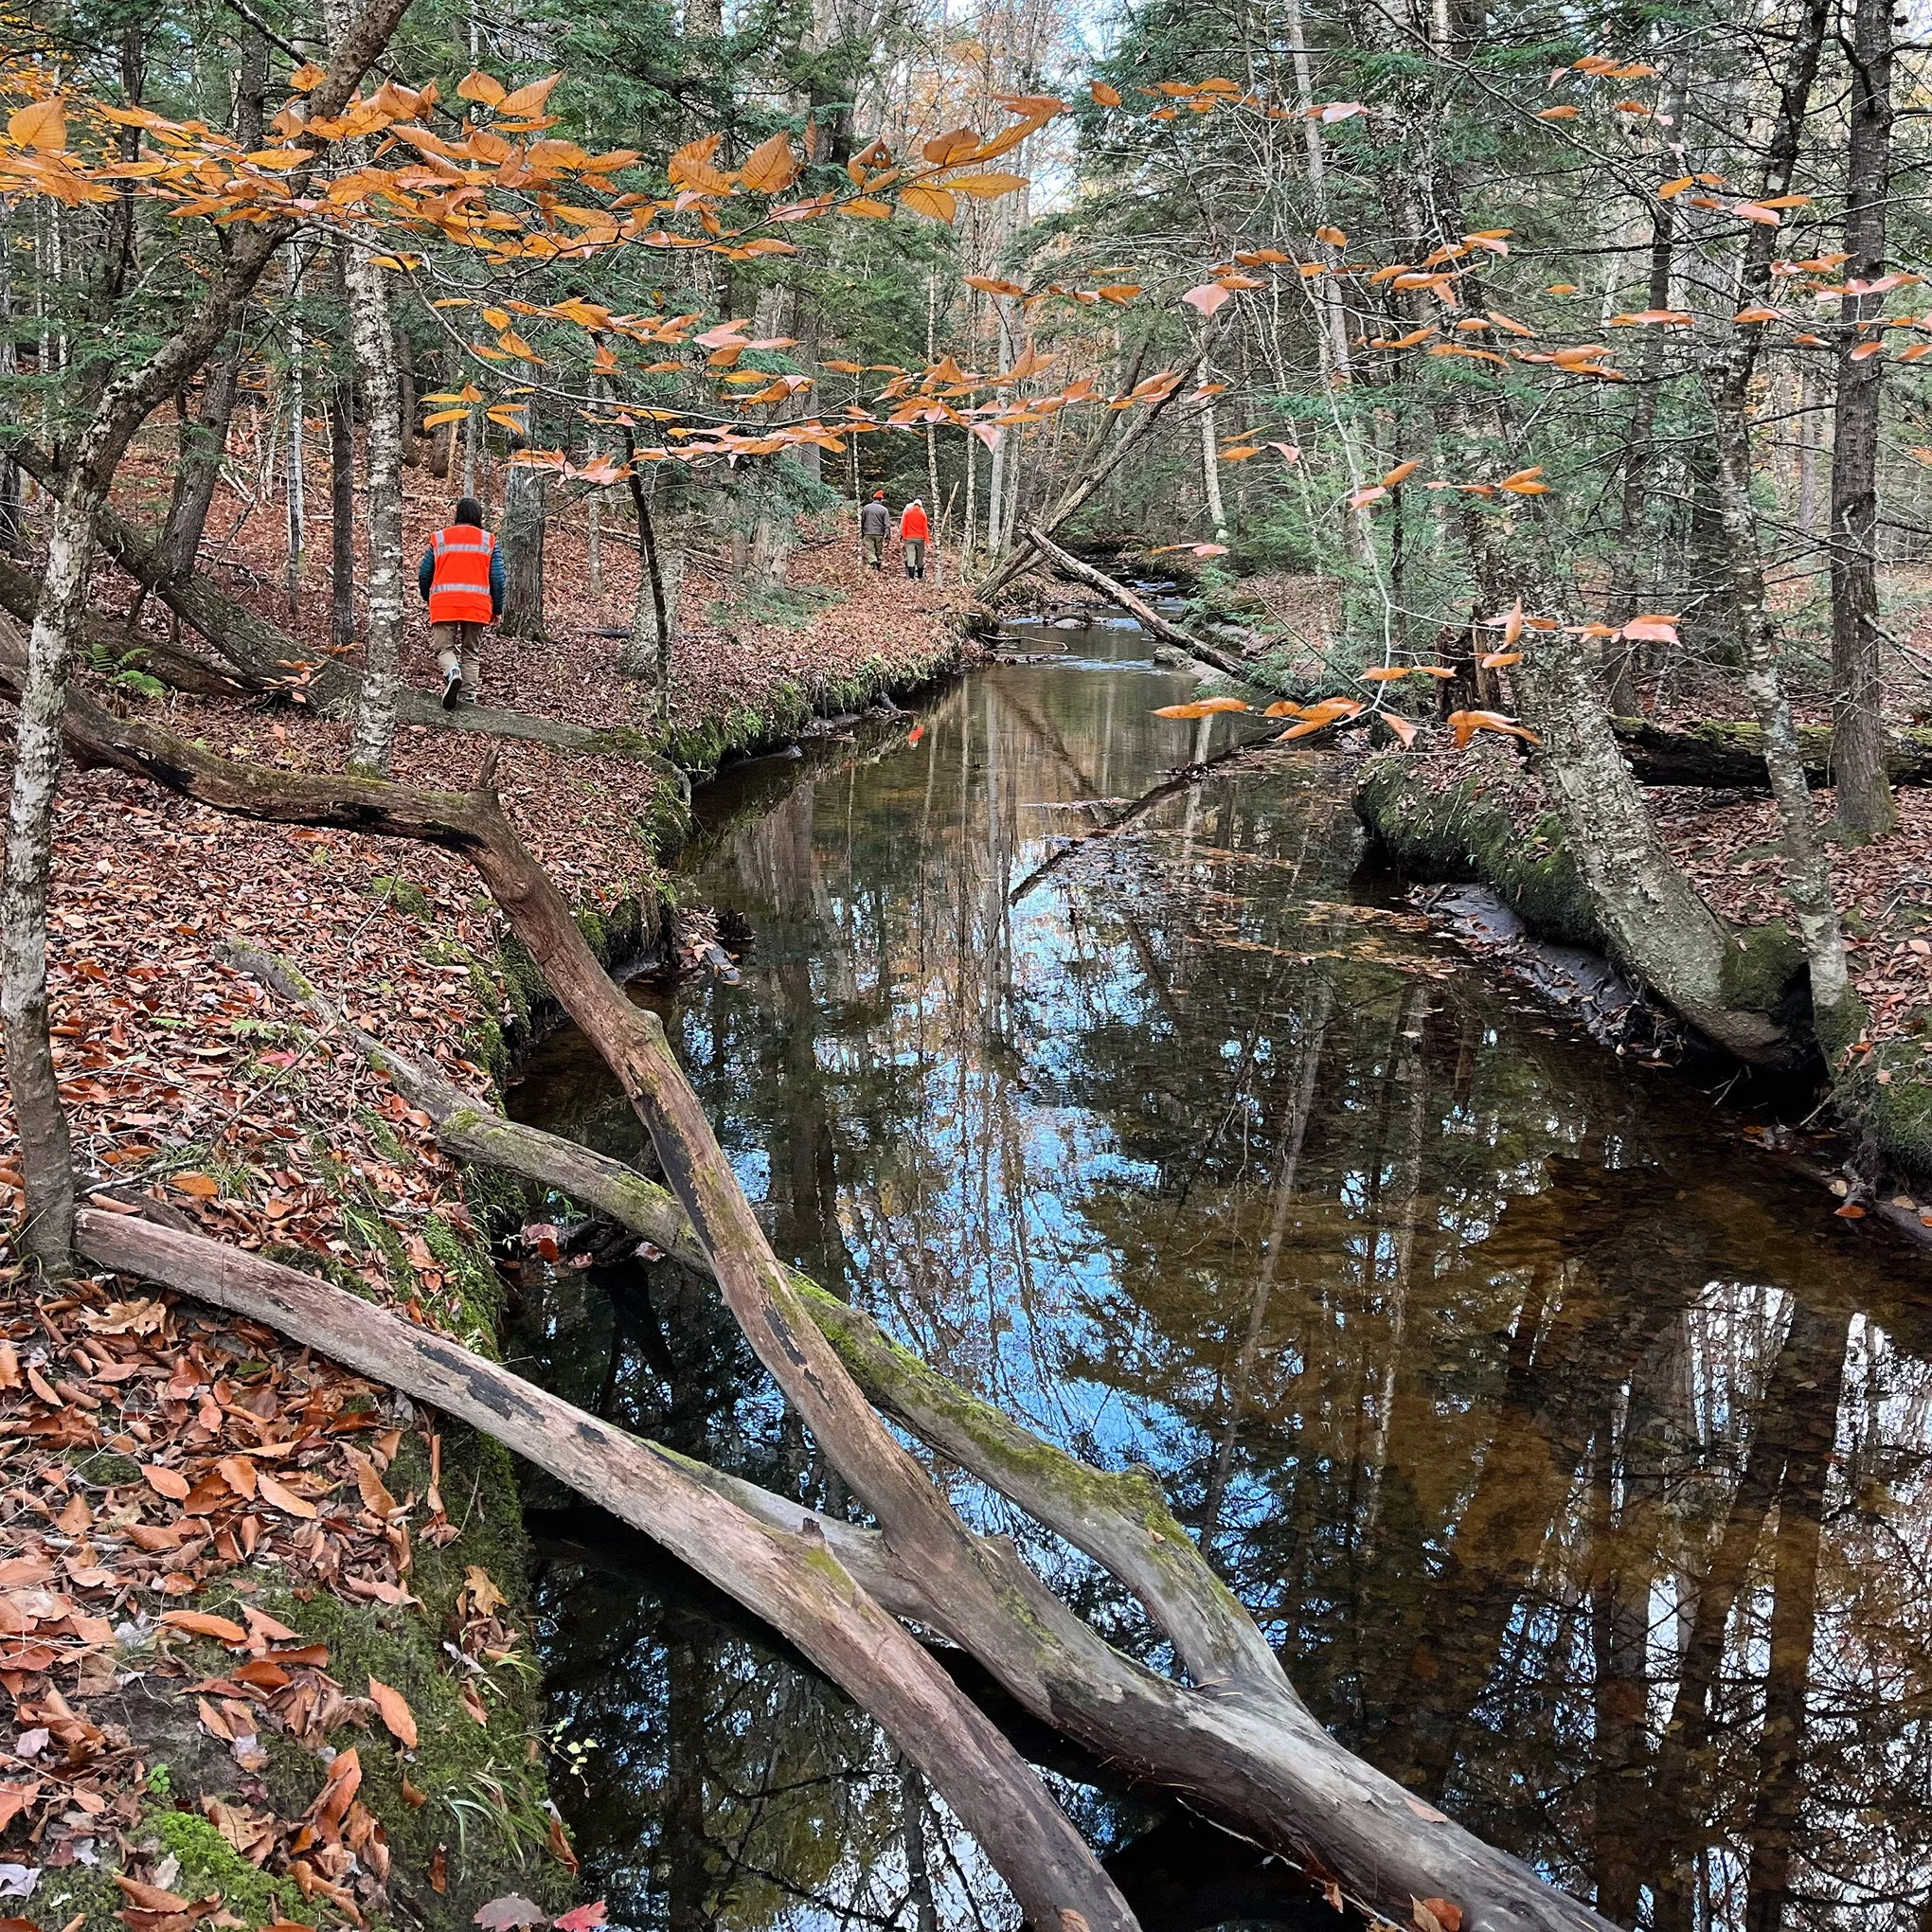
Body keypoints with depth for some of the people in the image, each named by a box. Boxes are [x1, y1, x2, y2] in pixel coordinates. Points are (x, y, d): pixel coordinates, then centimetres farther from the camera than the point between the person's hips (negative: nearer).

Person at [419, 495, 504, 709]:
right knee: (471, 653, 12)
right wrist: (497, 609, 14)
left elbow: (424, 574, 11)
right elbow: (498, 578, 4)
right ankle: (468, 695, 5)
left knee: (445, 648, 3)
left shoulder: (439, 539, 10)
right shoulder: (488, 541, 9)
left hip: (444, 605, -1)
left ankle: (452, 672, -27)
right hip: (478, 606, 1)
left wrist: (429, 600, 29)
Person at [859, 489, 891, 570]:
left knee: (869, 551, -4)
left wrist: (861, 533, 24)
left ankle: (873, 563, -26)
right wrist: (888, 536, -3)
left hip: (868, 534, 0)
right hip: (879, 534, 0)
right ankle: (879, 565, 18)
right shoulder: (884, 510, -1)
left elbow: (862, 521, 13)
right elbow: (887, 524, -5)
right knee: (879, 552, 12)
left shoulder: (866, 508, 5)